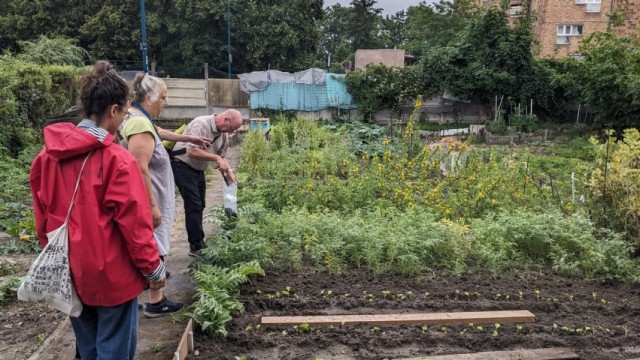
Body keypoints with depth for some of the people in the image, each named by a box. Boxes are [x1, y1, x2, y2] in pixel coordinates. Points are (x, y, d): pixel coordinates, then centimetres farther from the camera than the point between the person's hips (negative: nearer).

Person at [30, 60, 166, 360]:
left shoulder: (48, 155, 0)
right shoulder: (116, 159, -20)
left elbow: (42, 215, 8)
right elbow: (134, 221, -18)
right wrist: (153, 267, -6)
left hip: (69, 271, 7)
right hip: (110, 274, -6)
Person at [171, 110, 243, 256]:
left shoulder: (224, 134, 0)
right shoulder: (201, 124, -26)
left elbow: (221, 156, 9)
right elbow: (191, 152, -33)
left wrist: (228, 171, -8)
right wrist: (216, 158, -31)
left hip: (198, 169, 9)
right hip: (183, 166, -9)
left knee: (199, 206, 12)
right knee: (194, 206, -10)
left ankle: (197, 244, 21)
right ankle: (197, 247, -2)